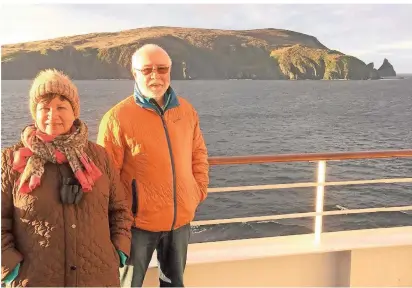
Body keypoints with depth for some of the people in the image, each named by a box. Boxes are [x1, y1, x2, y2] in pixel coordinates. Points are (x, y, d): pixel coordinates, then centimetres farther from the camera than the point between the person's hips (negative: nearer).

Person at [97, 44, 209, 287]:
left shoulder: (186, 110, 1)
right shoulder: (118, 117, -15)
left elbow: (199, 154, 12)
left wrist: (200, 190, 5)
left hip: (181, 218, 5)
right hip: (139, 221, -4)